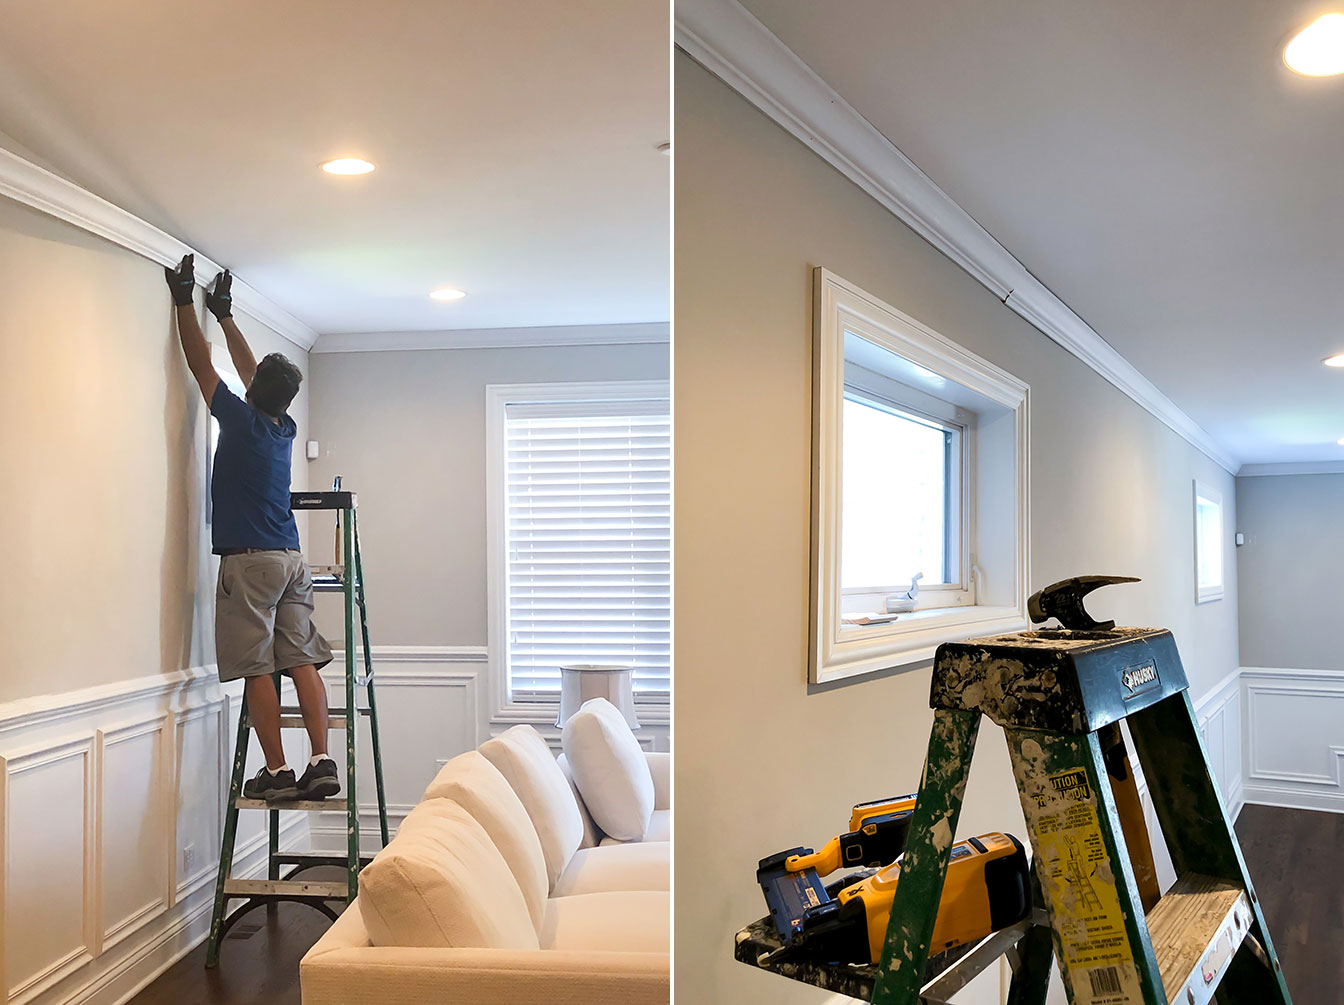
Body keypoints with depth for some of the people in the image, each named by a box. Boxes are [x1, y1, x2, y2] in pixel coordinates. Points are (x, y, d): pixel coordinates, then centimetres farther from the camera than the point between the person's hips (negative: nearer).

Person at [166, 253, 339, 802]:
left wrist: (185, 302, 14)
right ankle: (322, 764, 1)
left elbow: (201, 363, 3)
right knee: (301, 662, 3)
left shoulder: (242, 419, -5)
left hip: (249, 560, -6)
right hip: (292, 558, 6)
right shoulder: (285, 427, 12)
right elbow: (251, 370, 26)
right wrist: (224, 314, 35)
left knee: (257, 669, -2)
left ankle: (277, 772, 0)